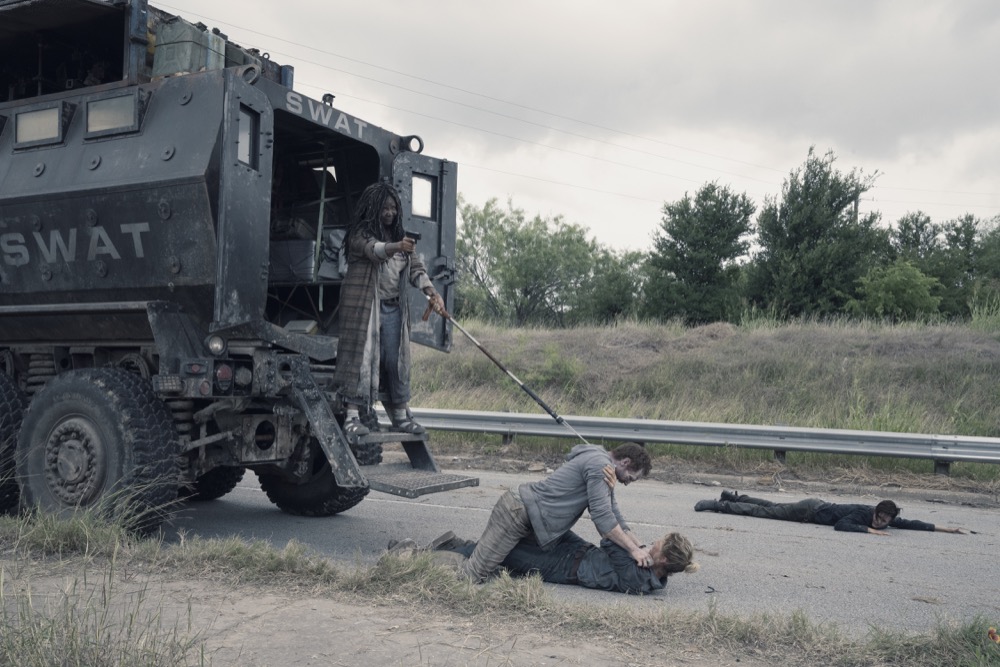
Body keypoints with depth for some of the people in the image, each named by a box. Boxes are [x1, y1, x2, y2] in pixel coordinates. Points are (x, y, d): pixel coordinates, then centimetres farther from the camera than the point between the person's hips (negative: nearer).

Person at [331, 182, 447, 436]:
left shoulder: (399, 236, 15)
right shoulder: (360, 233, -5)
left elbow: (415, 267, 7)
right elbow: (373, 249, -26)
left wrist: (431, 291, -10)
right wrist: (397, 247, -47)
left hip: (393, 307, 6)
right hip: (364, 305, -6)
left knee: (395, 360, 8)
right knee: (361, 356, -9)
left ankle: (400, 416, 15)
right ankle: (352, 416, -8)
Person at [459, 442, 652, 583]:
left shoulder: (604, 470, 17)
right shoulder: (599, 464, -15)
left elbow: (614, 517, 21)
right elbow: (602, 517, -19)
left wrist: (640, 547, 12)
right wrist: (633, 550, -12)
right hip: (517, 512, -11)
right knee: (472, 575, -15)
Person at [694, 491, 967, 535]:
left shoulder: (887, 519, -8)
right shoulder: (863, 514, -30)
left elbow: (911, 524, -3)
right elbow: (840, 525, -39)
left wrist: (945, 529, -7)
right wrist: (869, 530, -42)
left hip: (818, 507, 7)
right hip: (812, 510, -7)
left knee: (771, 508, 20)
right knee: (766, 511, -2)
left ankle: (733, 497, 33)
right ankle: (719, 504, 5)